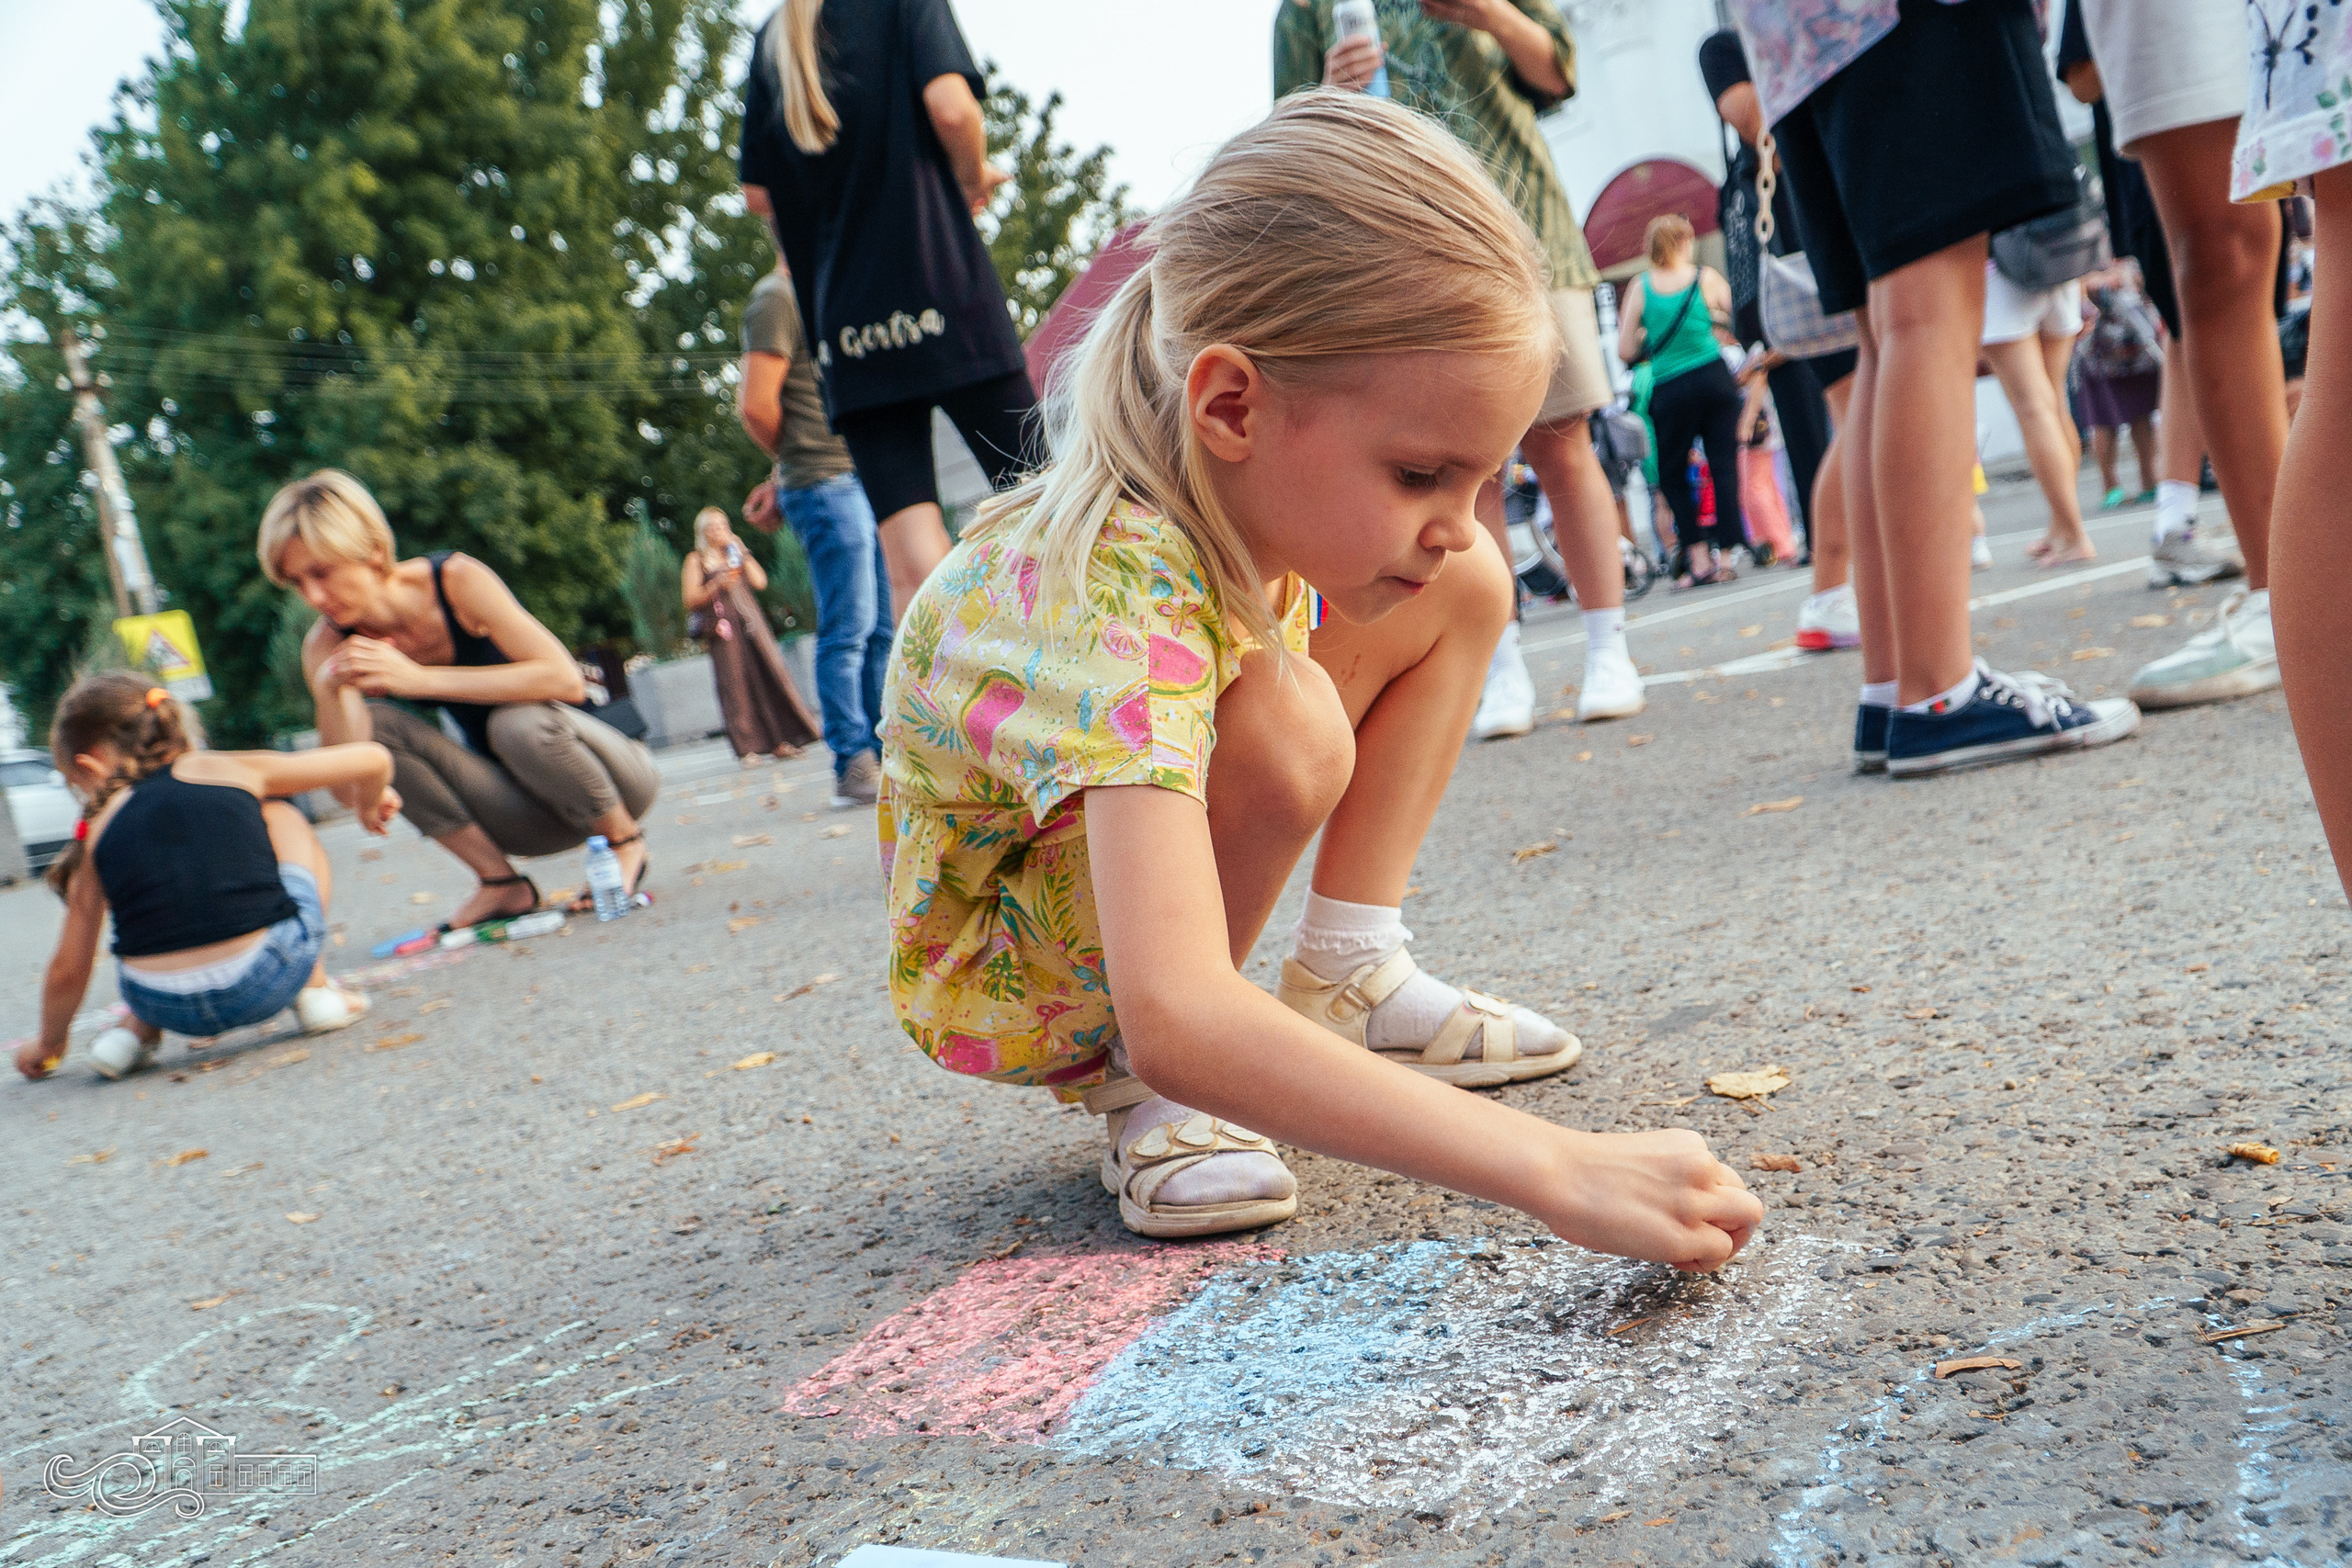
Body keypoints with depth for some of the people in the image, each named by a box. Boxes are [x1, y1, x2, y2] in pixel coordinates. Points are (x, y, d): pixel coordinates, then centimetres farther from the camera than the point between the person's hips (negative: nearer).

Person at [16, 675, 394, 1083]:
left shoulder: (100, 829, 12)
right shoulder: (229, 768, 11)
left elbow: (69, 969, 16)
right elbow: (372, 759, 17)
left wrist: (49, 1043, 36)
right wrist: (369, 805, 41)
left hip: (168, 1007, 2)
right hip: (273, 975, -2)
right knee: (280, 816, 26)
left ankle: (139, 1030, 22)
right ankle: (314, 990, 20)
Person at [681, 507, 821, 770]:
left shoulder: (735, 554, 19)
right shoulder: (695, 560, 7)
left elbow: (760, 582, 6)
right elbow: (690, 600, -1)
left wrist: (742, 554, 2)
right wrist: (717, 585, -14)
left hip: (751, 620, 4)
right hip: (723, 628, -4)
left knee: (771, 674, -3)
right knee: (735, 684, -7)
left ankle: (780, 741, 3)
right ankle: (747, 749, -5)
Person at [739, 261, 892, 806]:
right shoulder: (776, 297, -7)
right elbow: (756, 405, -15)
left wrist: (784, 479, 13)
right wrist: (796, 461, 3)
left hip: (862, 480, 9)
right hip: (826, 484, -9)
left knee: (882, 628, 8)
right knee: (848, 630, -8)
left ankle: (884, 755, 14)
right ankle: (853, 767, -3)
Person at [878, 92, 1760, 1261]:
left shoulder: (1239, 499, -18)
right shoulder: (1114, 599, -42)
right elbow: (1179, 1021, -53)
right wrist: (1560, 1174, -55)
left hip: (1133, 830, 8)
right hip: (1006, 987, -7)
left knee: (1465, 590, -2)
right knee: (1284, 724, -38)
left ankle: (1350, 979, 2)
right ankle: (1135, 1090, -13)